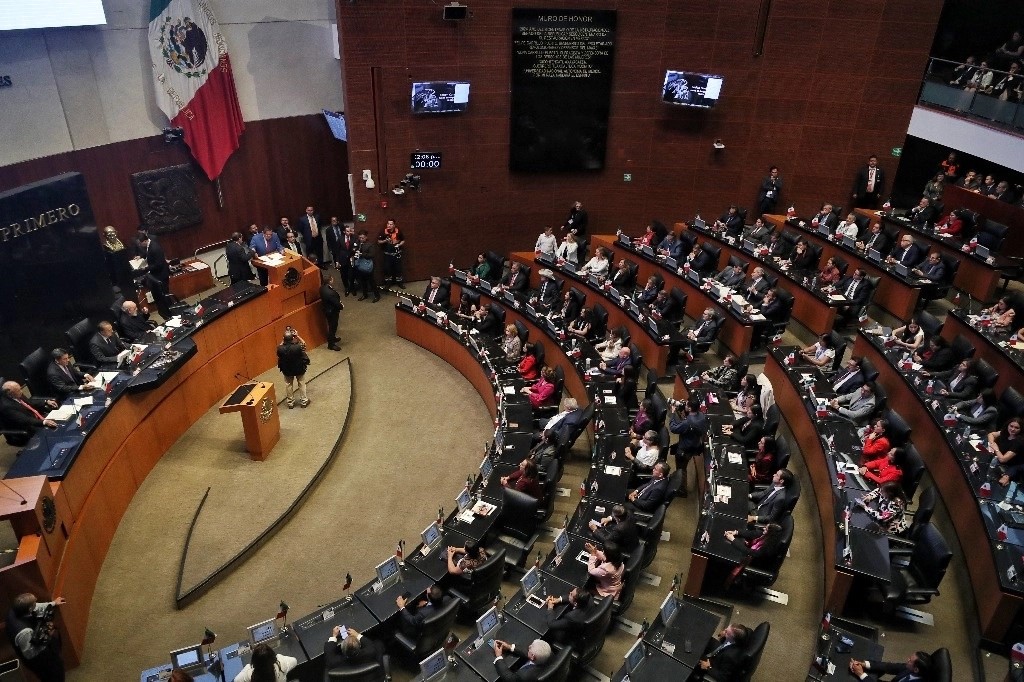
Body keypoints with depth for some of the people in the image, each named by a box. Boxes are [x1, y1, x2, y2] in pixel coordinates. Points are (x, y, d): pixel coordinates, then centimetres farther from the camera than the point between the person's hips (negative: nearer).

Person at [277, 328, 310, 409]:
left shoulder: (281, 349, -28)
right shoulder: (298, 347, -33)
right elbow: (304, 344, -9)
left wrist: (283, 339, -5)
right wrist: (298, 336, -6)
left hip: (287, 370, 1)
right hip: (299, 369, -1)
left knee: (288, 385, 22)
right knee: (301, 384, 21)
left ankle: (290, 403, 35)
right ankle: (303, 401, 33)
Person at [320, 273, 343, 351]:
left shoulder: (322, 287, -12)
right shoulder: (330, 293, -39)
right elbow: (337, 303, -27)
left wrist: (339, 303, 0)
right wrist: (342, 306, -5)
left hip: (326, 309, 8)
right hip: (332, 312, -8)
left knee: (331, 326, 30)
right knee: (333, 327, 13)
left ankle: (332, 338, 52)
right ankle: (331, 344, 31)